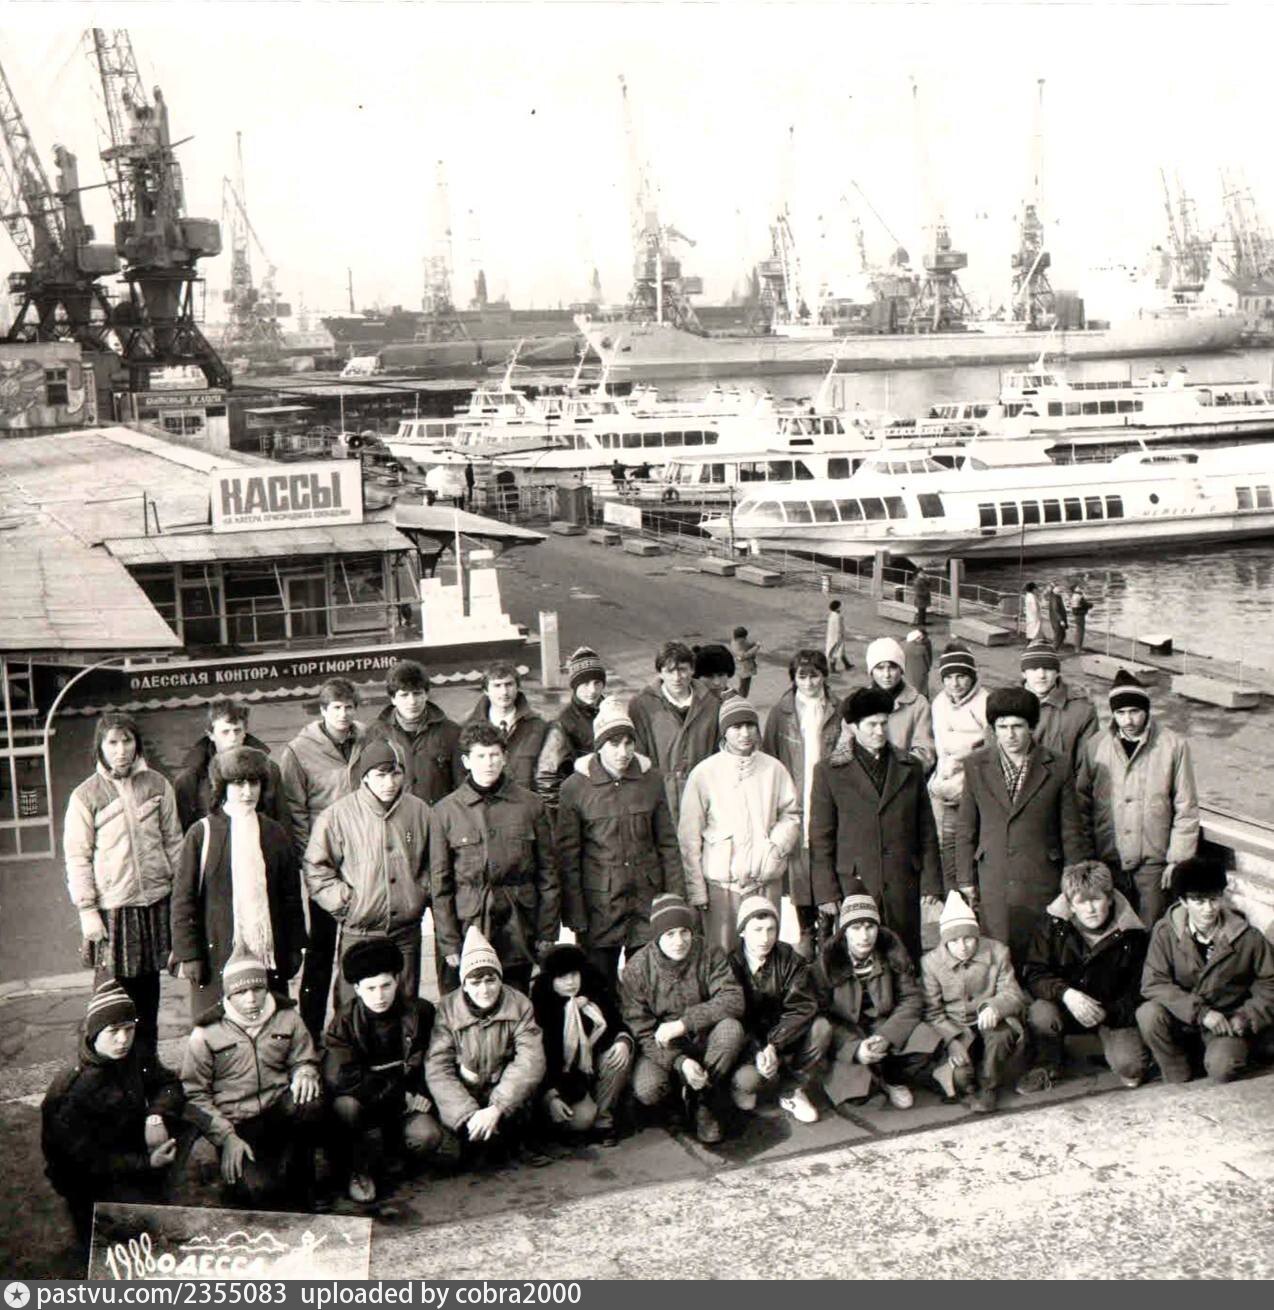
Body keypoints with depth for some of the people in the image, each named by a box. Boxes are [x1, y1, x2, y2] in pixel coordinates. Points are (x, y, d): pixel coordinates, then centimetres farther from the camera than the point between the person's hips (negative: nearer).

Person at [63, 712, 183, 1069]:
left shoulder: (157, 785, 4)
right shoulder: (85, 795, -3)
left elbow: (173, 842, 9)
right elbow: (77, 858, -3)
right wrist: (87, 910, -8)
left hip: (155, 900, 3)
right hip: (111, 906, -3)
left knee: (148, 984, 13)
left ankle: (146, 1060, 26)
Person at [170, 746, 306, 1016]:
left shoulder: (275, 834, 9)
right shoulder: (202, 833, -2)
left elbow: (291, 895, 13)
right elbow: (183, 899, -2)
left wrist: (294, 948, 10)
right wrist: (188, 953, -6)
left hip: (268, 954, 3)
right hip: (217, 954, -3)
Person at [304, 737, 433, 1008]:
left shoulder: (419, 810, 3)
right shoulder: (338, 815, -7)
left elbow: (431, 863, 17)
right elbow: (316, 869, -1)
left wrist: (423, 892, 4)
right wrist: (345, 901, -8)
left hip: (408, 931, 3)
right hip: (358, 933, -3)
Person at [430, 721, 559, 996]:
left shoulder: (530, 805, 3)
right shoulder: (445, 811, 1)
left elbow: (548, 873, 7)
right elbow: (440, 883, 2)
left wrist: (547, 933, 3)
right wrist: (448, 942, -2)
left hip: (518, 929, 1)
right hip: (467, 925, -1)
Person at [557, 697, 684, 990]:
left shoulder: (651, 779, 4)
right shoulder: (575, 787, -4)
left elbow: (668, 844, 9)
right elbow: (567, 856, -1)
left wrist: (677, 901, 5)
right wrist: (575, 915, -4)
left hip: (648, 900, 2)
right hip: (599, 905, -2)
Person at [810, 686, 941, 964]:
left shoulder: (910, 768, 12)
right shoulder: (829, 771, 3)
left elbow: (926, 831, 13)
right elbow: (820, 838, 2)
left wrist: (930, 882, 7)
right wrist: (826, 892, -3)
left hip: (903, 885, 3)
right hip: (854, 884, -2)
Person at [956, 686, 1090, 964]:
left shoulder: (1056, 769, 1)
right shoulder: (976, 766, 4)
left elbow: (1071, 833, 6)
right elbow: (965, 828, 9)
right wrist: (966, 880, 6)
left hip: (1041, 882, -1)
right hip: (993, 885, 1)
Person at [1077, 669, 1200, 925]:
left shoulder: (1173, 746, -5)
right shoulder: (1095, 745, 0)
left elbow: (1186, 810, -1)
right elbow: (1081, 801, 7)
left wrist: (1177, 861, -4)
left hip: (1153, 860, -2)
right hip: (1107, 859, 2)